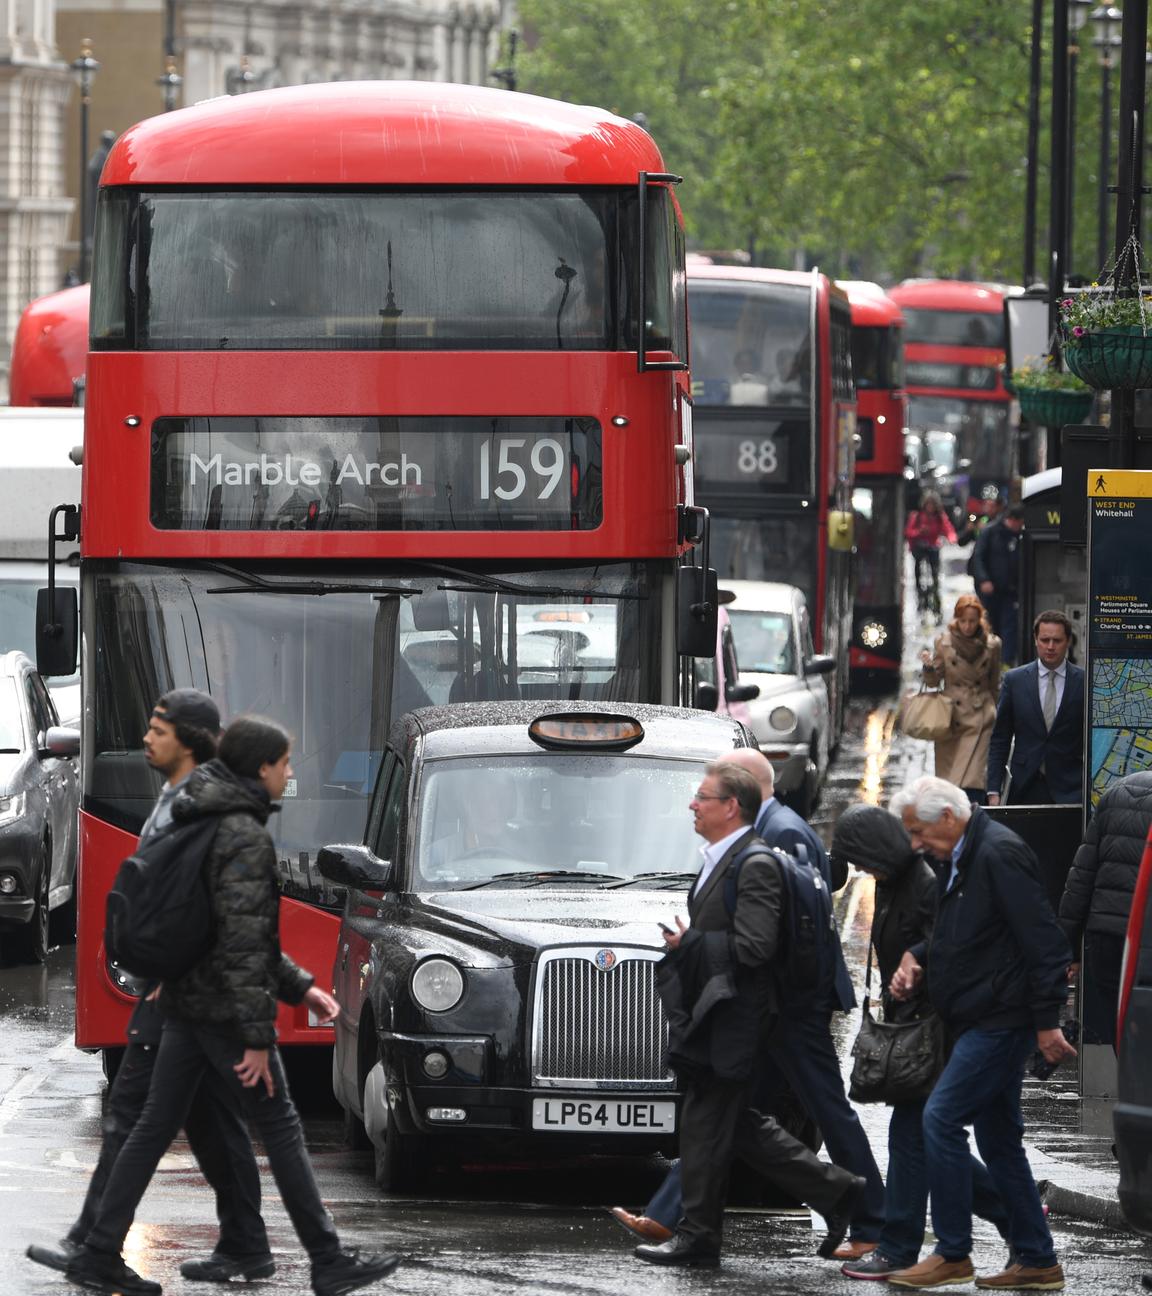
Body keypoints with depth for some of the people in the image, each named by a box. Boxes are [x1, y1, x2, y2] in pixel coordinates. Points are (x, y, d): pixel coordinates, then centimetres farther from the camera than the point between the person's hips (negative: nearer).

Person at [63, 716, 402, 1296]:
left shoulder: (203, 826, 13)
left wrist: (297, 983, 27)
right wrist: (258, 1036, -22)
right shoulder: (246, 837, -18)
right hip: (227, 1008, -9)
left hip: (185, 1004, 9)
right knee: (281, 1128, -1)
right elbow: (242, 940, -22)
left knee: (155, 1127, 9)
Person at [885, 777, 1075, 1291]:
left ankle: (952, 1254, -7)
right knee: (998, 1138, 12)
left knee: (941, 1118, -12)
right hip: (981, 1019, 11)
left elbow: (1041, 939, -21)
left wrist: (1047, 1020, -22)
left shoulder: (1000, 854, -17)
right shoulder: (959, 860, 14)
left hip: (1002, 1019, -11)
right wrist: (917, 957, 8)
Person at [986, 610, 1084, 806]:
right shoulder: (1014, 680, 7)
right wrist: (994, 791, 1)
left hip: (1069, 792, -1)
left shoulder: (1083, 682, 3)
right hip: (1024, 790, 1)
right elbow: (999, 740, 8)